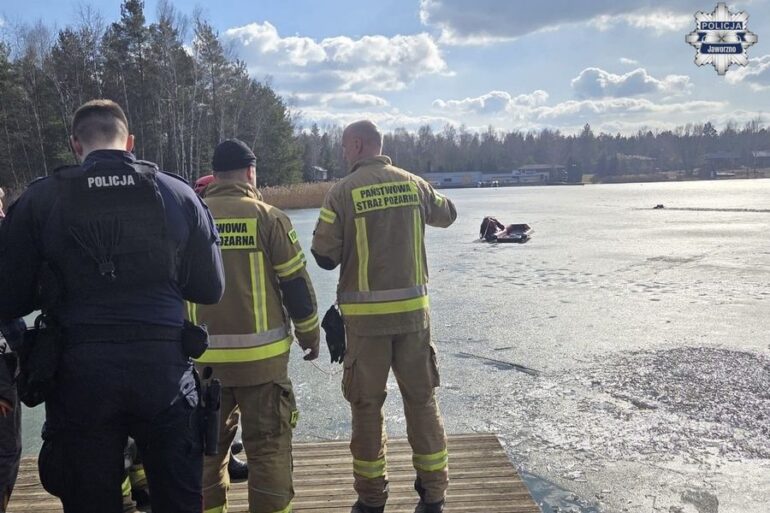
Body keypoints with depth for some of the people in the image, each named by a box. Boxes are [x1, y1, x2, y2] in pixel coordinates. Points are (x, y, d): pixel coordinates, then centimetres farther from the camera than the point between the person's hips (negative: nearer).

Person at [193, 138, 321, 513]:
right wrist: (309, 334, 8)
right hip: (260, 354, -3)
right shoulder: (266, 217, -6)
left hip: (204, 356, 4)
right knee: (268, 446, 7)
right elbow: (296, 284, -5)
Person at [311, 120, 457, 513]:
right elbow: (447, 214, 22)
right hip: (413, 308, 3)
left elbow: (324, 256, -8)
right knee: (421, 399, 13)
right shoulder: (413, 184, 3)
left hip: (365, 313, -3)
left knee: (366, 403, 10)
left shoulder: (342, 192, -8)